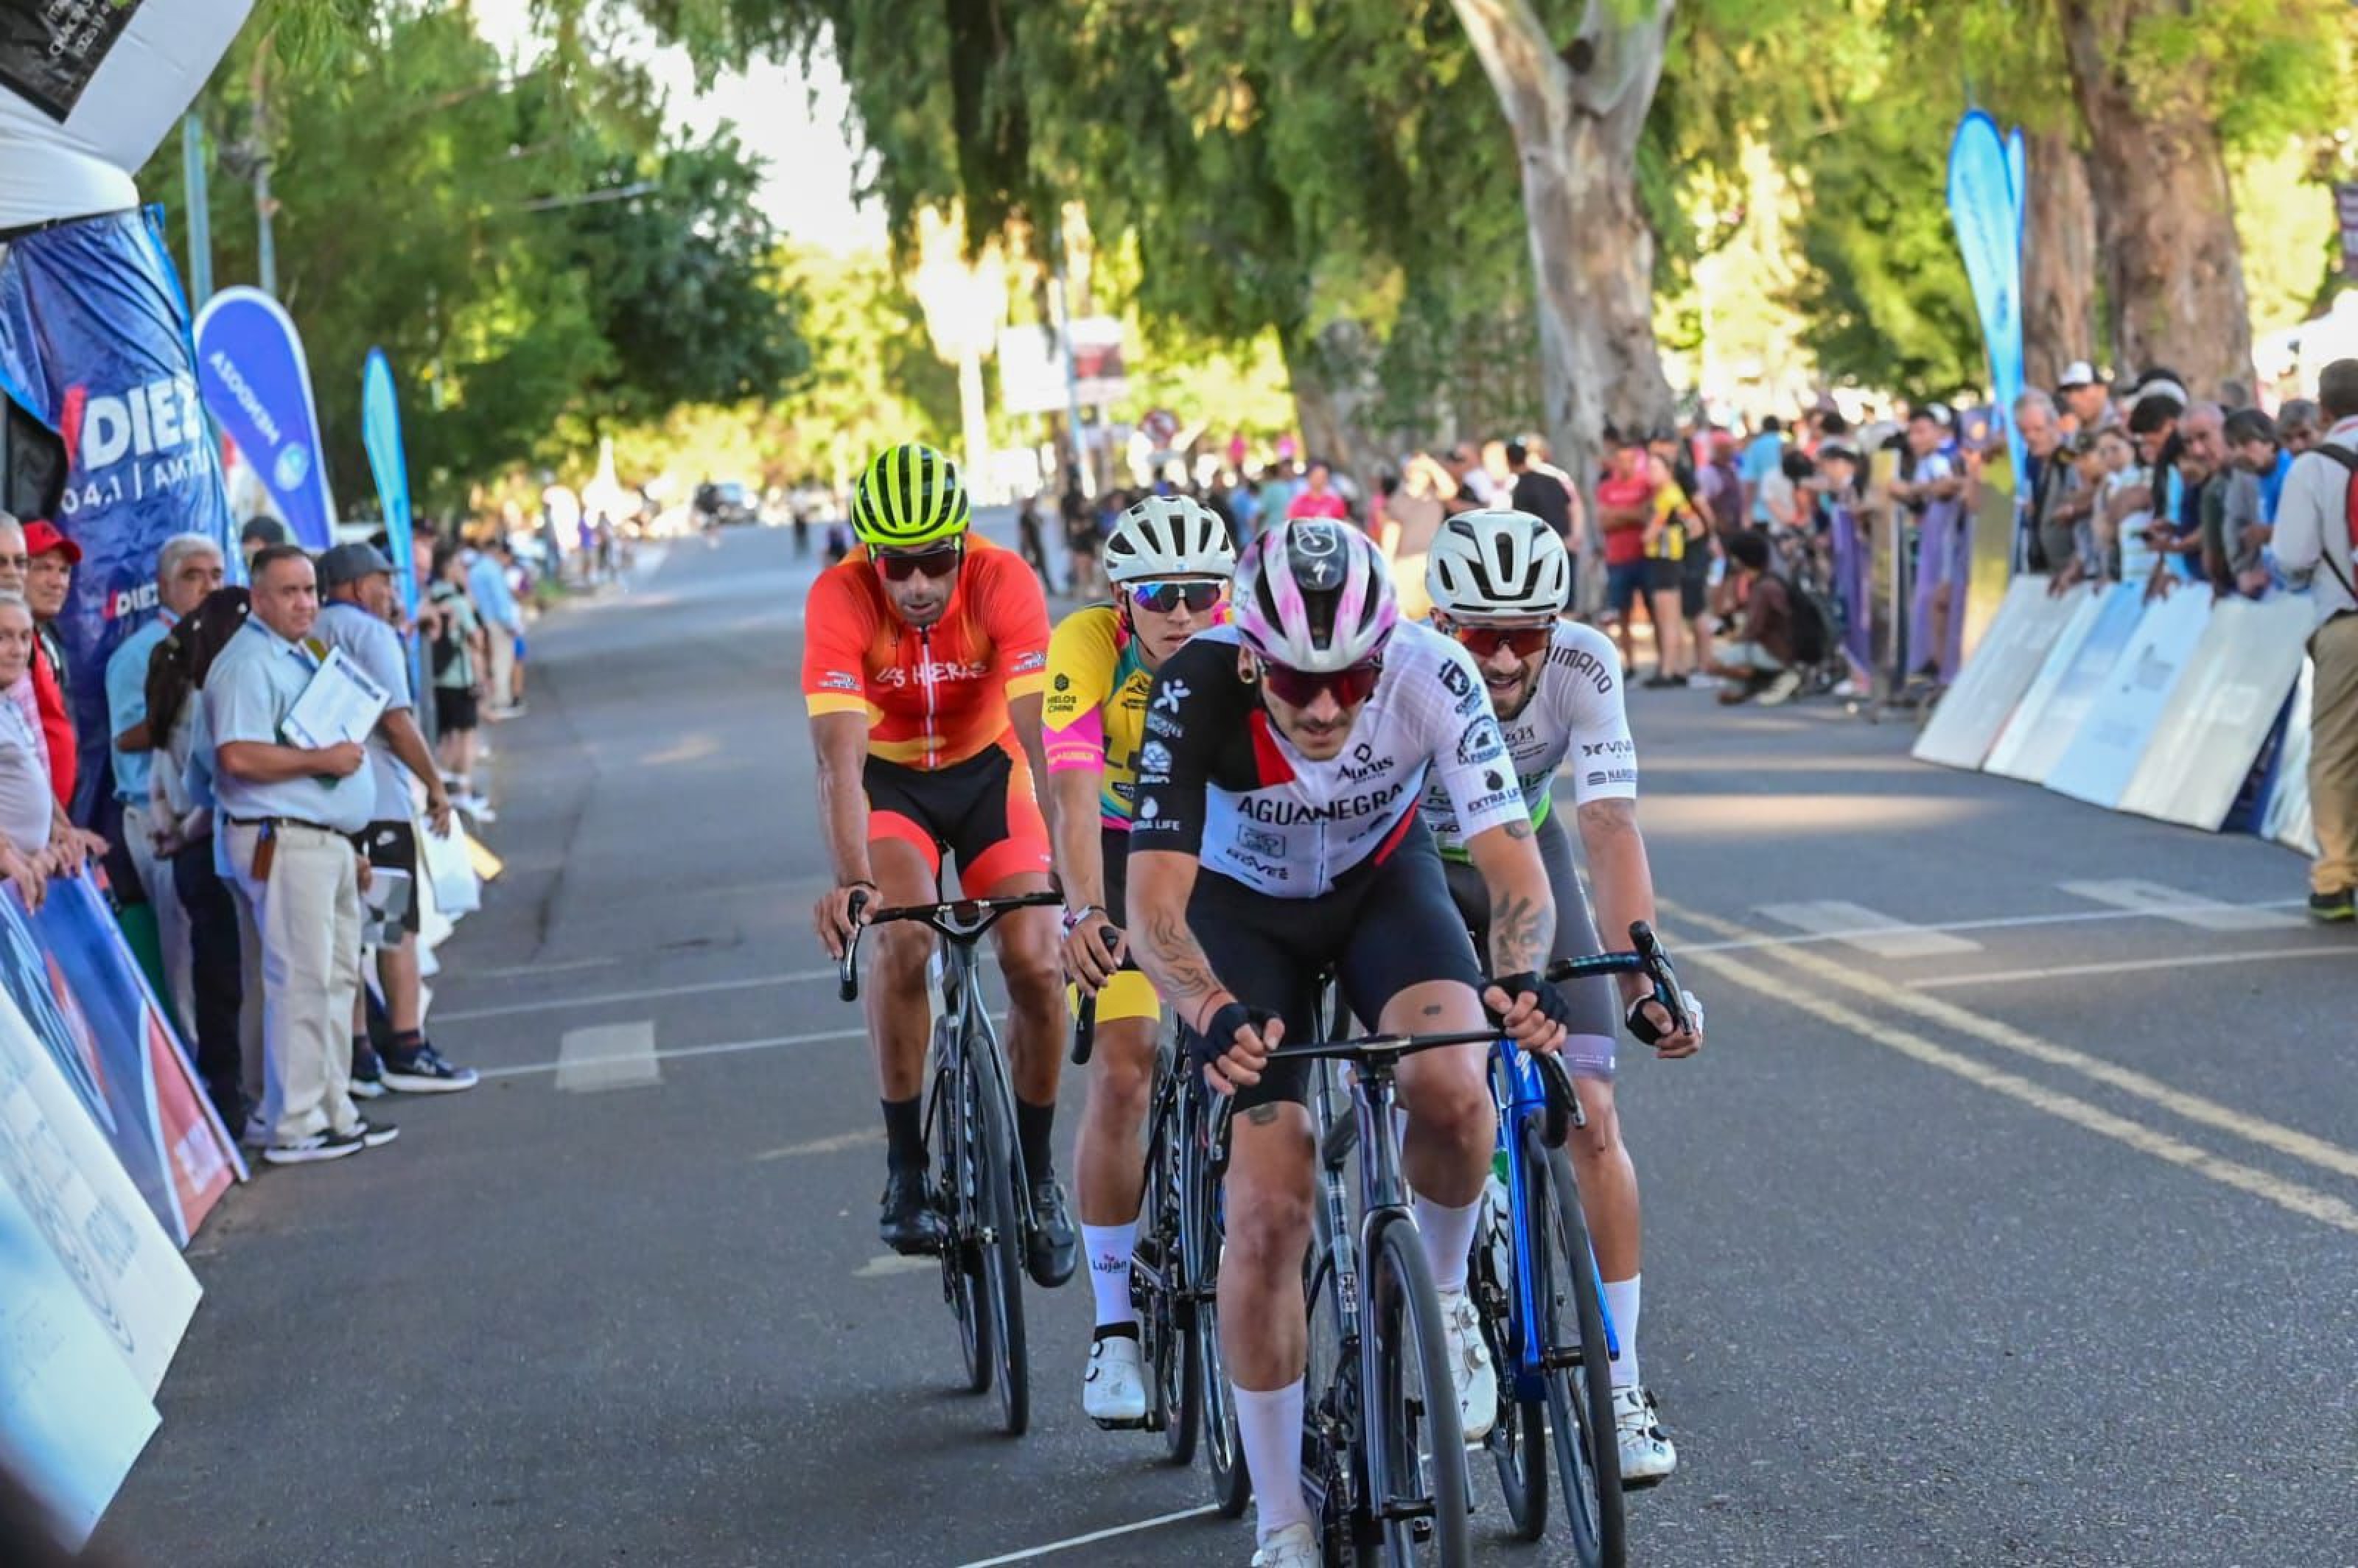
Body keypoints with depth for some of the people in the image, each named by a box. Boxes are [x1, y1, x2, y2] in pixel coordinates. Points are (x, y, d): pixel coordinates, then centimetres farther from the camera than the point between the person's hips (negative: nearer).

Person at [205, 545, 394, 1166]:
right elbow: (239, 755, -25)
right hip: (284, 840, -10)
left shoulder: (302, 657, 20)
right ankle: (294, 1127, -8)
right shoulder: (248, 663, -13)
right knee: (302, 981, -10)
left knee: (338, 979, 13)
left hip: (328, 837, 10)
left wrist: (351, 842, 25)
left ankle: (334, 1112, 20)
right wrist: (324, 760, -18)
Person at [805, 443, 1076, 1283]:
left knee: (1034, 961, -15)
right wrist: (851, 881, -53)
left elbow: (1041, 735, -36)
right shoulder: (839, 599, -30)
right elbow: (839, 755, -37)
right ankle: (906, 1167, -11)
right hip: (890, 779, -1)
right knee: (904, 938, -27)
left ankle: (1036, 1171, 6)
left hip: (987, 767, 1)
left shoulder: (1003, 581, -29)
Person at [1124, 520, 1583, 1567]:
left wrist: (1521, 978, -54)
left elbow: (1511, 857, -33)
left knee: (1450, 1086, -31)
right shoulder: (1199, 688, -34)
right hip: (1242, 904, -1)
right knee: (1268, 1213, -11)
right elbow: (1154, 904, -37)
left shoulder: (1430, 675, -32)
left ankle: (1444, 1294, 2)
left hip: (1383, 879, 1)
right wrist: (1217, 1019, -56)